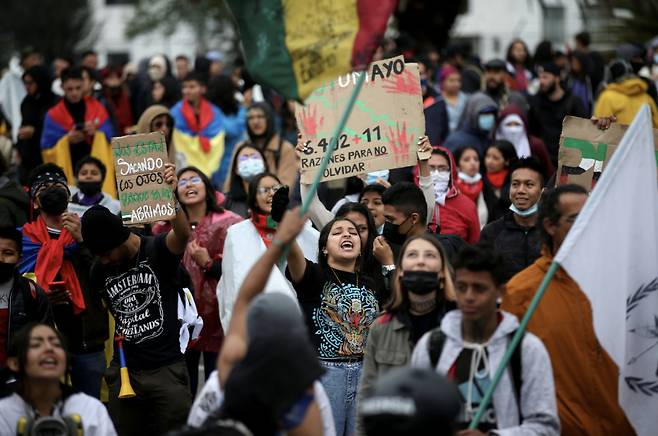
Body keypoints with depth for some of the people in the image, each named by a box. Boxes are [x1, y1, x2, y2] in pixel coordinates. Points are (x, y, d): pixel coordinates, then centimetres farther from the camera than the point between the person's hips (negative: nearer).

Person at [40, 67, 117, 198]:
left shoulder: (96, 108, 8)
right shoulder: (54, 115, 4)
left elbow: (111, 137, 6)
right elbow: (47, 149, 1)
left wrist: (96, 133, -14)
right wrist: (67, 140, -15)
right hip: (68, 171, -1)